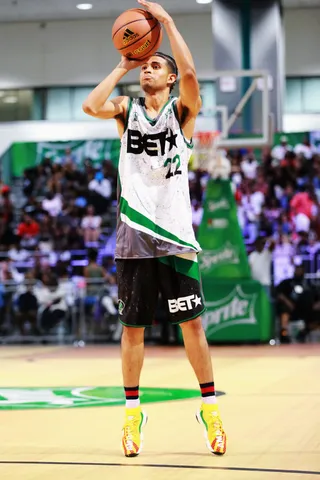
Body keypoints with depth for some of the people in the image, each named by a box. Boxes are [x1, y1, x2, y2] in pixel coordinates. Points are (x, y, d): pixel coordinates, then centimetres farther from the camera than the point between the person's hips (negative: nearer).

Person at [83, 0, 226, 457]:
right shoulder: (127, 110, 9)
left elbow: (190, 72, -17)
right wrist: (122, 66, -3)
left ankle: (210, 407, 10)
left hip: (175, 235, -2)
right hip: (134, 237, 2)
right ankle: (132, 411, 14)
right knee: (132, 328, 5)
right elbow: (91, 106, -11)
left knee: (193, 324, 0)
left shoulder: (182, 111, 4)